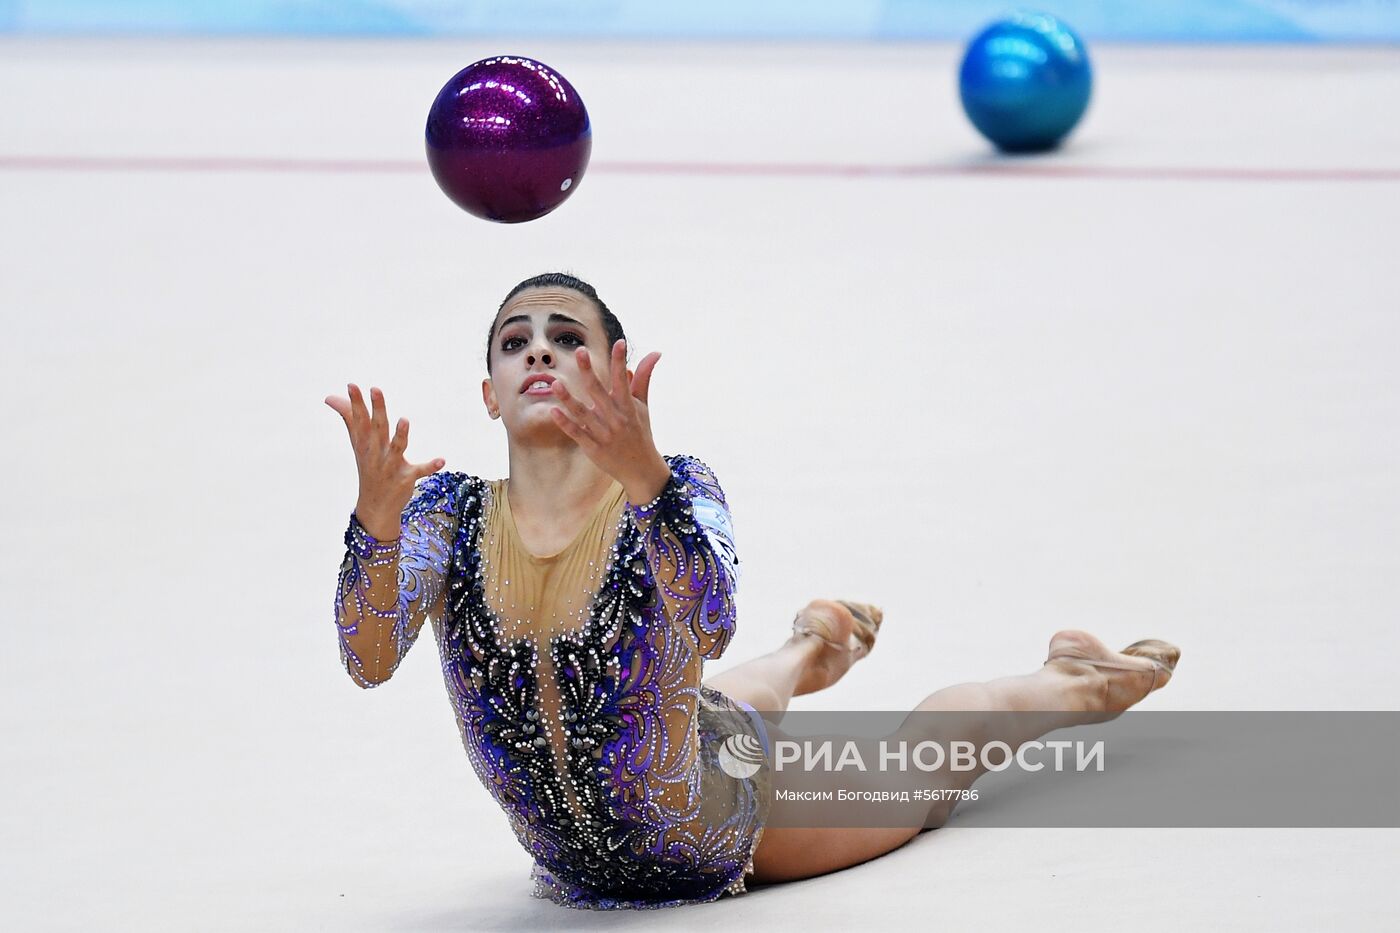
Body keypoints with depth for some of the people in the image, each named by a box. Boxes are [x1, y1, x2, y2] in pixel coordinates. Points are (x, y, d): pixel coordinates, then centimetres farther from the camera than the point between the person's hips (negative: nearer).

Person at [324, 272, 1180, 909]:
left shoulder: (674, 493, -25)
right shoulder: (447, 514, -19)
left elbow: (708, 630, -44)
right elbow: (369, 660, -33)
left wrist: (649, 482, -62)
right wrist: (377, 516, -51)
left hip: (724, 831, -3)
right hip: (573, 867, 3)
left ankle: (1070, 682, 54)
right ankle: (808, 654, 67)